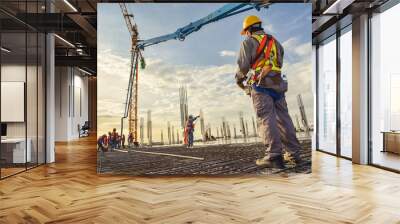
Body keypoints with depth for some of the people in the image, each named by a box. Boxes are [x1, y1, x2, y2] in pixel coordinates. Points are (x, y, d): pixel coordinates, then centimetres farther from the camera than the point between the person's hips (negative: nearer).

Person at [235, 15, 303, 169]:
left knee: (266, 119, -9)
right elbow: (279, 63, 16)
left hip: (260, 85, -6)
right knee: (283, 119, 9)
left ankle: (274, 156, -14)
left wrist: (238, 77, 15)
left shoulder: (249, 42, 3)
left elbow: (243, 65, -4)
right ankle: (295, 153, 12)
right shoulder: (275, 42, 22)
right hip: (278, 84, 6)